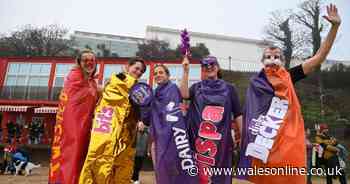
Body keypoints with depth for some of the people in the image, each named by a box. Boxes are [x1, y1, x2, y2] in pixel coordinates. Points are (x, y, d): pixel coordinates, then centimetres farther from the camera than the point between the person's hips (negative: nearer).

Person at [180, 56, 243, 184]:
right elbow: (184, 95, -12)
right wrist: (186, 71, -15)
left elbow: (238, 114, 5)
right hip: (200, 139, 1)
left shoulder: (229, 88, 6)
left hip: (221, 140, 0)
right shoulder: (197, 87, 9)